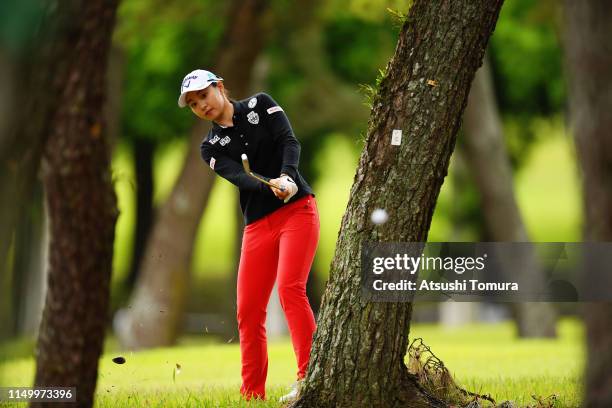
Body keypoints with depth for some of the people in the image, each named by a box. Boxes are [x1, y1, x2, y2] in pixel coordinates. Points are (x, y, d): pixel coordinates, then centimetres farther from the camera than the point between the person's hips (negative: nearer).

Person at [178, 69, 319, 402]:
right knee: (248, 309, -1)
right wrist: (272, 187, -30)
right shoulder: (211, 148, 9)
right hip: (259, 224, 4)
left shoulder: (260, 105, 4)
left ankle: (307, 378, -25)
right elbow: (239, 178, -10)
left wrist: (287, 177, -30)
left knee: (290, 288, -22)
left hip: (297, 209, -4)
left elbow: (289, 141, -10)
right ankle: (252, 395, 7)